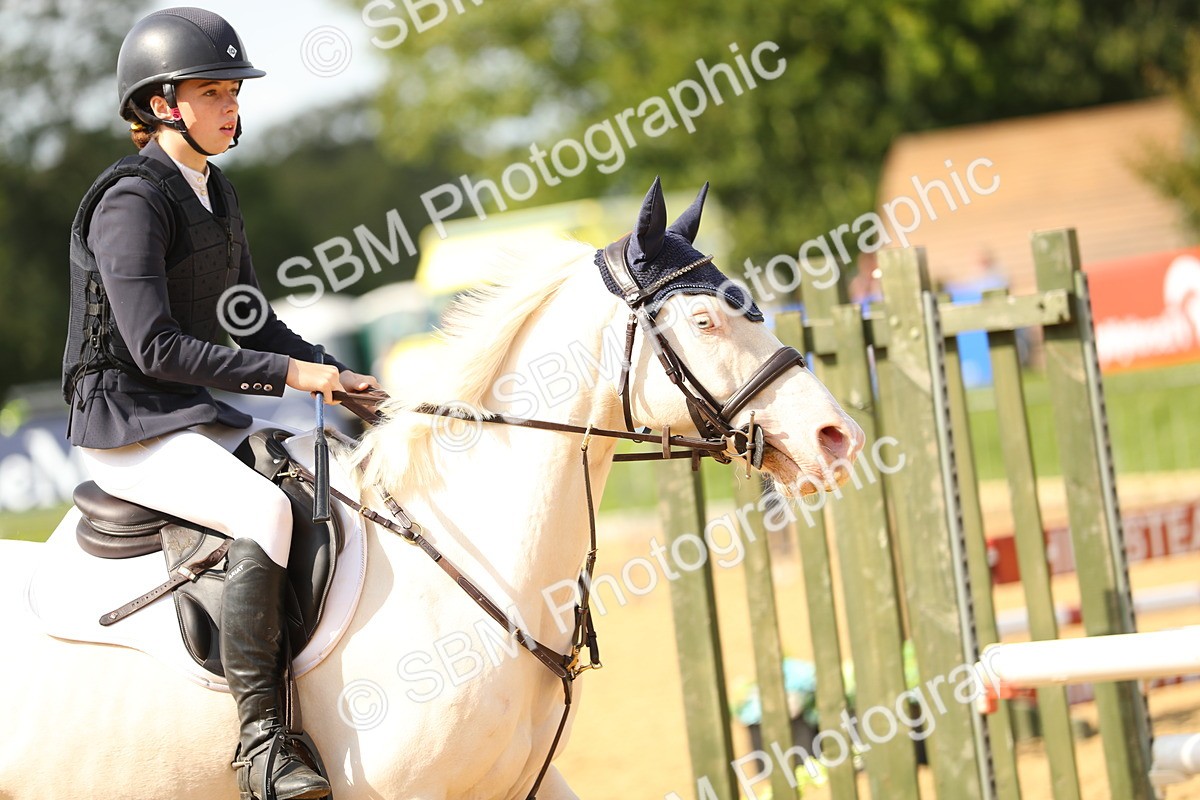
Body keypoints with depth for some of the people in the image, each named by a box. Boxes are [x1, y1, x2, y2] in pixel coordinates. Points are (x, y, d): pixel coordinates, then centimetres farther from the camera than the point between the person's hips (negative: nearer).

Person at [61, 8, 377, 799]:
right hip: (126, 425, -10)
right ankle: (260, 736, -30)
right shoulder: (132, 200, -15)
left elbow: (250, 323, 19)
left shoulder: (215, 192, 14)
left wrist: (340, 378, 4)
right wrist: (289, 373, -22)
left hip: (196, 416, 10)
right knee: (264, 509, -31)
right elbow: (155, 347, -22)